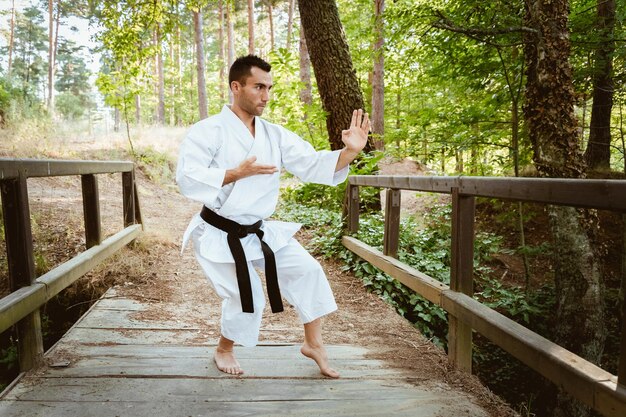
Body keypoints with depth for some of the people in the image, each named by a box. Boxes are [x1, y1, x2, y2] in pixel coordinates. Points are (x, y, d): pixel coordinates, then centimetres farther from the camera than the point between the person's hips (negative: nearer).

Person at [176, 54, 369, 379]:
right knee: (247, 298, -6)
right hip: (219, 236, -5)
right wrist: (238, 173, -26)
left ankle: (313, 344, 18)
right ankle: (223, 351, 26)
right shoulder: (207, 132, -14)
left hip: (259, 231, 6)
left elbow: (314, 165, -6)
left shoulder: (275, 136, 2)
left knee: (307, 270, -2)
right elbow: (188, 179, -23)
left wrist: (350, 151, -22)